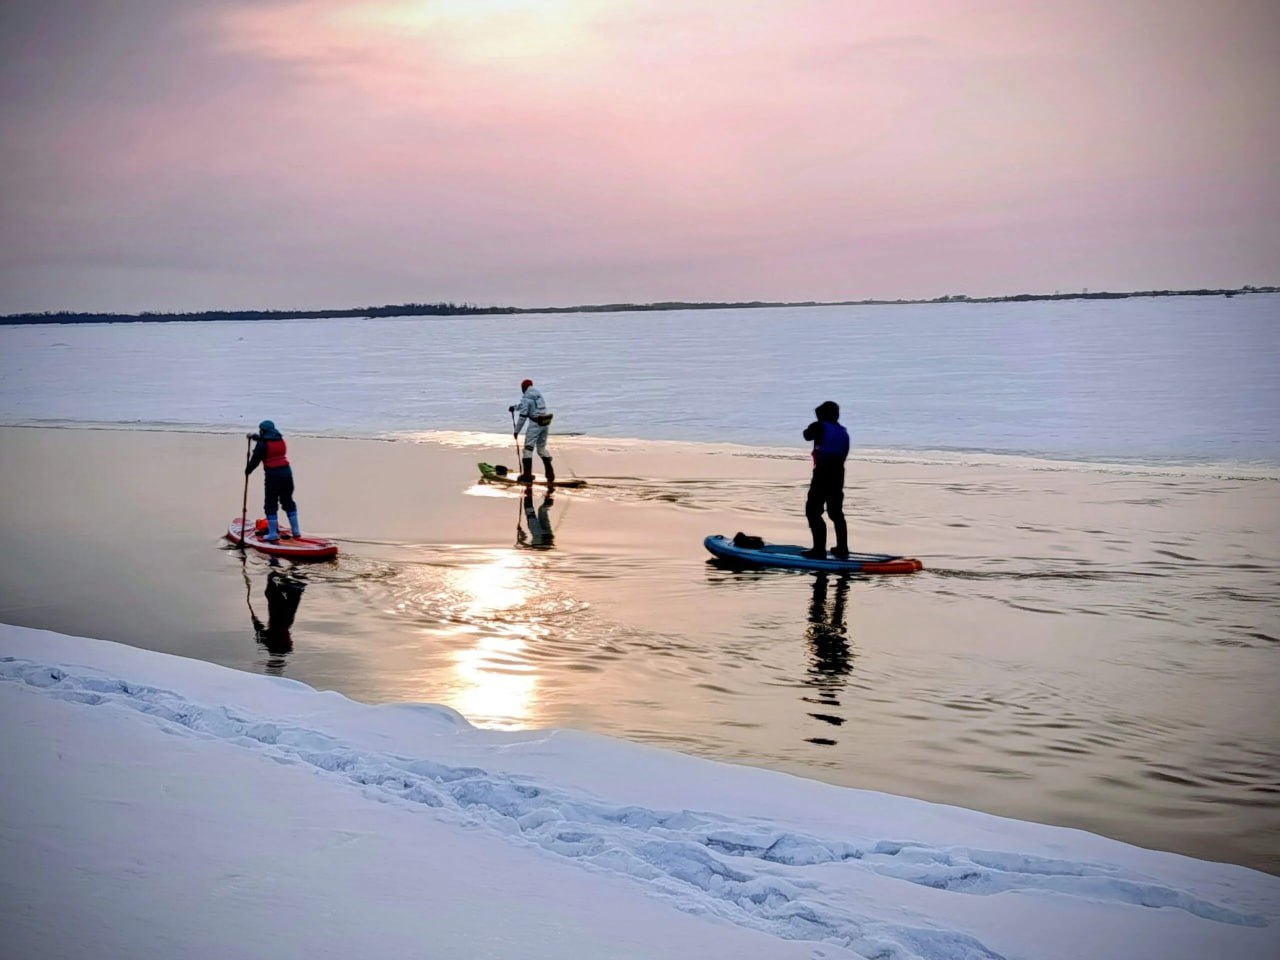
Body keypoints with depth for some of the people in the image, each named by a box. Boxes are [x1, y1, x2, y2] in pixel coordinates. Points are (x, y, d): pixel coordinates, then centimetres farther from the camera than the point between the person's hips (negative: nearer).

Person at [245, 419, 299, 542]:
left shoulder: (263, 444, -8)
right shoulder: (280, 440, 12)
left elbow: (255, 460, -6)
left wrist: (247, 470, 10)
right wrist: (254, 436, 43)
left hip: (272, 474, -6)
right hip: (286, 472, 6)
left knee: (271, 504, 2)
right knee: (288, 502, 18)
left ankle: (273, 533, 0)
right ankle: (296, 530, 19)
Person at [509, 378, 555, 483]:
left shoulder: (526, 397, -10)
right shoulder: (538, 393, 13)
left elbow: (523, 416, -11)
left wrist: (516, 430, -4)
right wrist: (514, 407, 39)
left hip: (535, 424, -7)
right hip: (545, 423, 7)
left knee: (528, 448, 0)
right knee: (542, 448, 17)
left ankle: (527, 475, -4)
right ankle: (550, 474, 12)